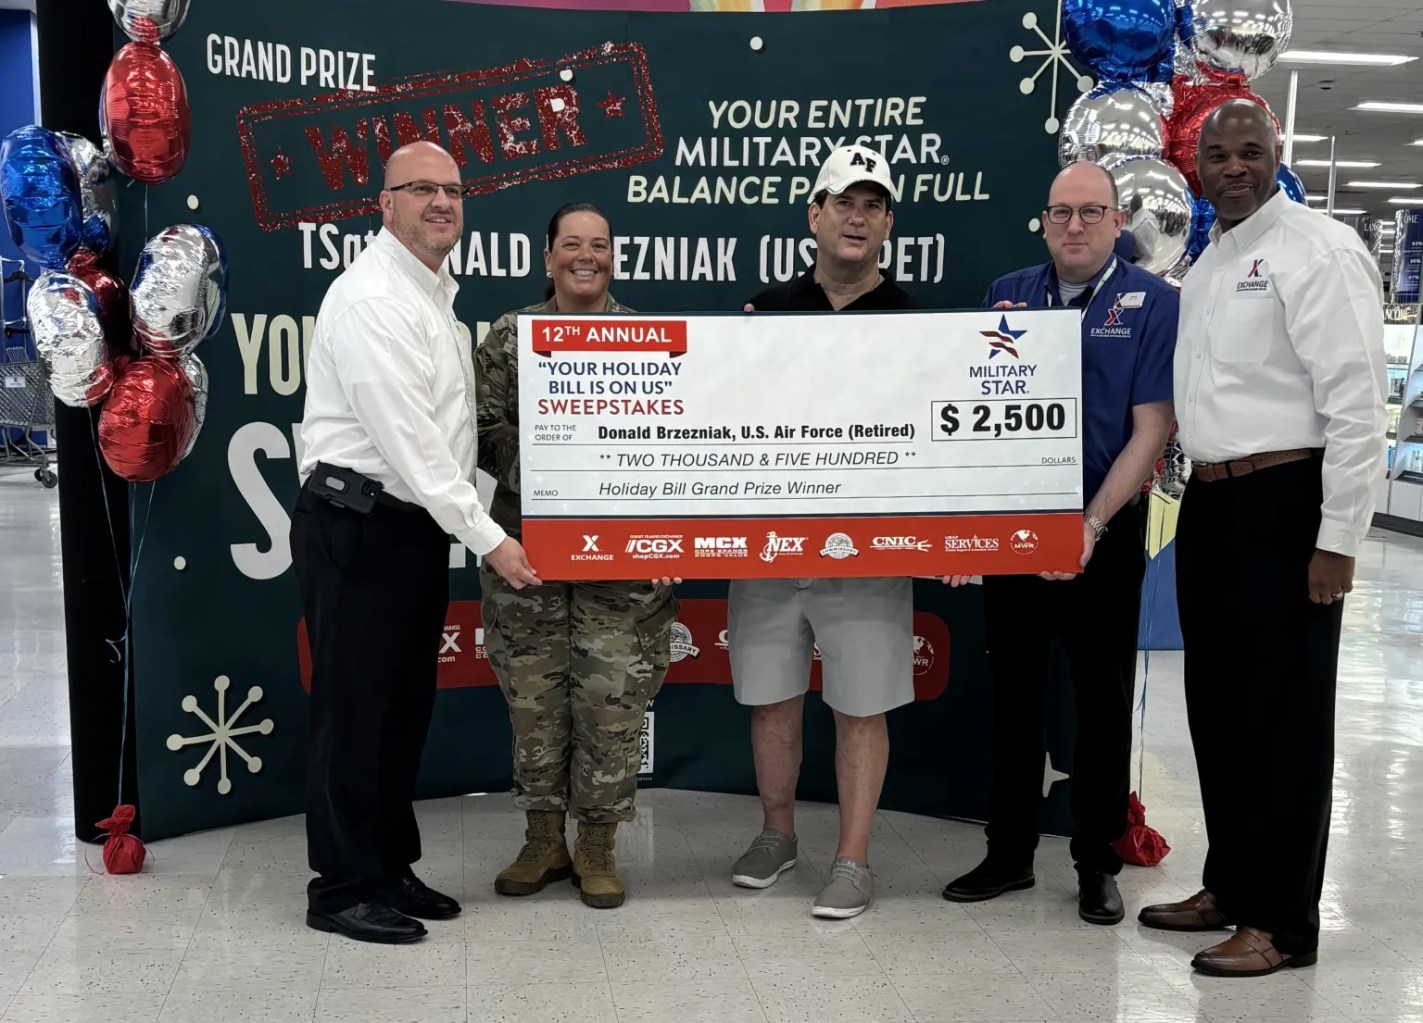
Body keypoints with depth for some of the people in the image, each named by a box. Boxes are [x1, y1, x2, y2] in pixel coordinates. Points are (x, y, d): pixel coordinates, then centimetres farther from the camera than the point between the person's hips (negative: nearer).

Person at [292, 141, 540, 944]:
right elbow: (405, 439, -21)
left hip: (418, 524, 9)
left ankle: (390, 868, 26)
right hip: (359, 526, -9)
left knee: (406, 705, 14)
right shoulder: (371, 298, -15)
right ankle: (344, 888, 11)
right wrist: (487, 537, -19)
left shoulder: (437, 296, 16)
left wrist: (472, 528, 10)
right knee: (355, 711, -1)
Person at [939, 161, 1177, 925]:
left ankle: (1097, 864, 21)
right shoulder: (1007, 294, 4)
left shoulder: (1152, 302, -6)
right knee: (1013, 692, 11)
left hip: (1105, 530, -3)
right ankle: (1009, 852, 24)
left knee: (1102, 699, 7)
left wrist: (1091, 525, -17)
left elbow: (1150, 430, -10)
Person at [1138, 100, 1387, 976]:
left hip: (1284, 502, -8)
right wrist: (1196, 494, 14)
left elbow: (1356, 403, -16)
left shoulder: (1319, 251, -10)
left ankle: (1283, 921, 12)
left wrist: (1338, 538, -19)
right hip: (1210, 500, 8)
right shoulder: (1207, 262, 16)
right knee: (1218, 703, 16)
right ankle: (1229, 885, 31)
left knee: (1285, 713, 0)